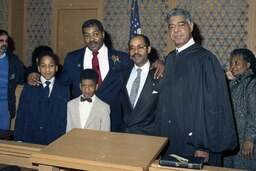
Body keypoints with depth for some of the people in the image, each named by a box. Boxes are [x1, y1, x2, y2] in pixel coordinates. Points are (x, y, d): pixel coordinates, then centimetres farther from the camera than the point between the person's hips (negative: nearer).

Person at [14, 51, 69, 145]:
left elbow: (64, 119, 5)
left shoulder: (63, 90, 6)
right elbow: (20, 116, 6)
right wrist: (18, 140, -2)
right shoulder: (28, 88, 8)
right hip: (29, 140, 0)